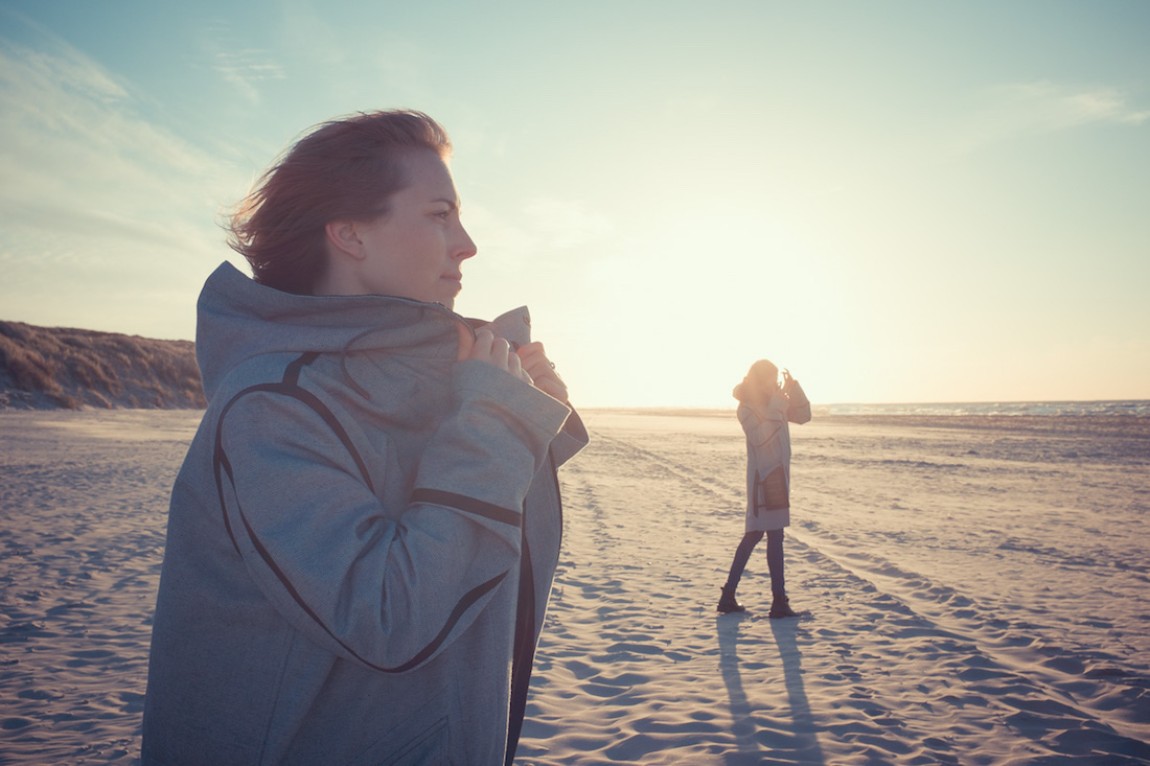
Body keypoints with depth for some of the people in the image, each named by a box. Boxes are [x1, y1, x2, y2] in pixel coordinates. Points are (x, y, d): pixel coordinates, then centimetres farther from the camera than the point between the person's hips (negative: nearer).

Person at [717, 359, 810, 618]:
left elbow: (803, 415, 10)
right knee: (775, 535, -8)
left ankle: (728, 596, 18)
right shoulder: (747, 407, -12)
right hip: (763, 477, -9)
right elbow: (760, 436, -24)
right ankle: (779, 601, -4)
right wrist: (777, 405, -24)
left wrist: (793, 388, -2)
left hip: (777, 475, 9)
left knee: (754, 534, 12)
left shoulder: (775, 402, 12)